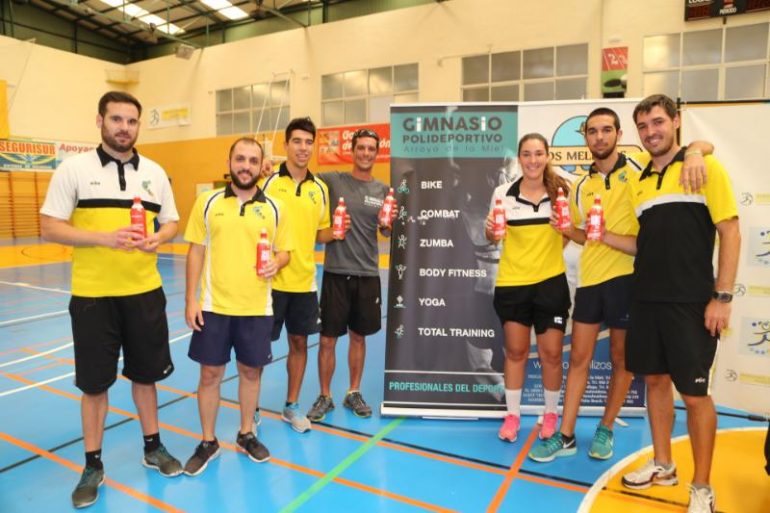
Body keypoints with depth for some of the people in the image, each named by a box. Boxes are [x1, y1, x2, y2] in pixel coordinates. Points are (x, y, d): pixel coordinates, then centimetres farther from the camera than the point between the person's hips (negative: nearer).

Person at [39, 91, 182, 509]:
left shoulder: (155, 172, 6)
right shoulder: (73, 168, -4)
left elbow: (171, 222, 12)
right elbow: (50, 228, -6)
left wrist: (156, 240, -11)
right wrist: (105, 238, -21)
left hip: (145, 292, 3)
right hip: (92, 295, -2)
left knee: (145, 374, 15)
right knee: (94, 383, 9)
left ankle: (153, 448, 33)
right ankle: (93, 466, 27)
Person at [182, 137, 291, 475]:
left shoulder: (274, 209, 1)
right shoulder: (207, 202, 0)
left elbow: (284, 251, 8)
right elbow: (196, 251, 1)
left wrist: (276, 263, -16)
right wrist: (190, 299, -3)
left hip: (257, 308, 1)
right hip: (213, 306, 0)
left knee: (251, 372, 13)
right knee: (210, 373, 8)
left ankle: (246, 435, 33)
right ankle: (208, 443, 28)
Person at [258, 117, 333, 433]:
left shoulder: (320, 188, 7)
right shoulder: (268, 181, -6)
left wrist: (335, 233, -6)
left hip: (304, 281, 4)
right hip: (271, 280, -4)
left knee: (299, 342, 12)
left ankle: (292, 406, 30)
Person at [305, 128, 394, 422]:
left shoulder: (383, 190, 7)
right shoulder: (334, 180, -2)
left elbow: (387, 233, 13)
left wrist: (387, 224, -9)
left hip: (368, 275, 3)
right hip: (336, 273, -2)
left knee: (359, 337, 14)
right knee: (328, 339, 4)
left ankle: (354, 393, 31)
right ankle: (325, 397, 23)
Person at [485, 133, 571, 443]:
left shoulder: (561, 190, -2)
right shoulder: (503, 193, -3)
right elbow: (492, 238, 6)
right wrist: (491, 230, -17)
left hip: (551, 282, 0)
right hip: (512, 283, 0)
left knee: (551, 353, 6)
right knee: (515, 352, 9)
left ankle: (551, 415, 28)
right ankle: (512, 415, 25)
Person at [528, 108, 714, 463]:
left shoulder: (640, 169, -3)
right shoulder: (580, 188, 10)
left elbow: (704, 144, -6)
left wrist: (693, 155, -28)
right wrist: (567, 229, -3)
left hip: (627, 277, -4)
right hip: (590, 278, 4)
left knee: (621, 359, 10)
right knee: (578, 358, 8)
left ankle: (606, 430, 29)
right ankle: (566, 436, 18)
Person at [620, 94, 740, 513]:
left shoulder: (704, 167, -3)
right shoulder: (637, 182, 13)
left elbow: (730, 232, -7)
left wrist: (722, 297, -12)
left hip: (691, 302, -5)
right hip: (646, 299, 6)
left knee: (695, 393, 2)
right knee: (656, 381, 14)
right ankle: (662, 465, 31)